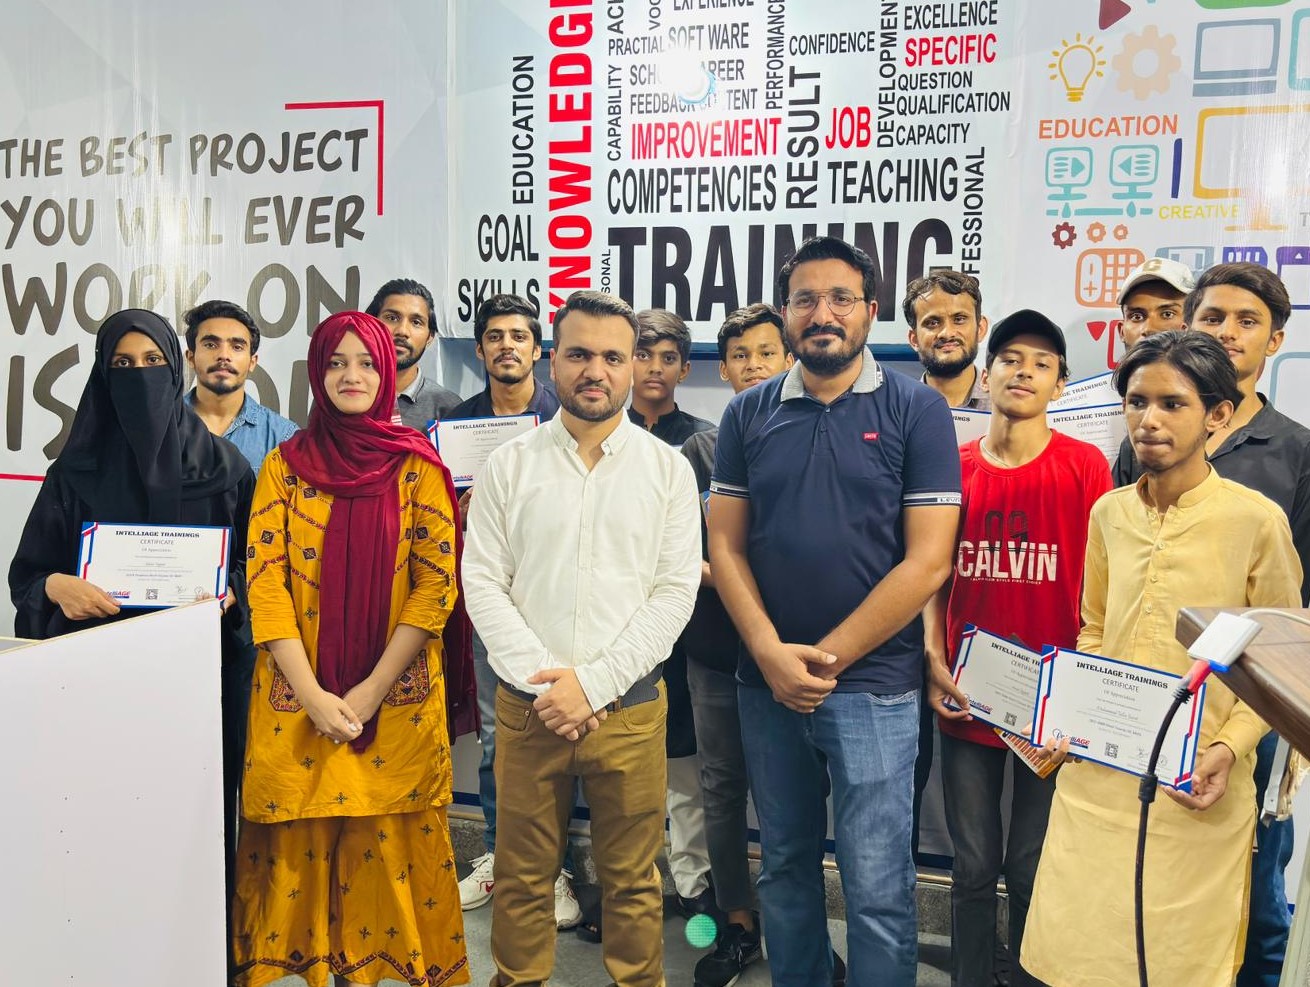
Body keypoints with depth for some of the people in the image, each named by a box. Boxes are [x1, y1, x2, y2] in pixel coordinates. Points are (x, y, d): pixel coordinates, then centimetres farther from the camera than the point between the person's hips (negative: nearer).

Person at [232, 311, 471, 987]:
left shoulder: (418, 466, 1)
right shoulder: (285, 465, 5)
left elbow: (437, 583, -4)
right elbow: (265, 580, -2)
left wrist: (371, 691, -11)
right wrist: (313, 694, -12)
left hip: (398, 699, -1)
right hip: (297, 700, 1)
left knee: (390, 844, 5)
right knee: (300, 844, 7)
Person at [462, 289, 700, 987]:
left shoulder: (668, 469, 1)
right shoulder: (510, 465, 3)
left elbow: (675, 591, -4)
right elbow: (484, 583, 0)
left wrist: (592, 684, -11)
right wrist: (544, 682, -11)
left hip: (629, 708, 0)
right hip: (529, 707, 1)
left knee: (632, 881, 10)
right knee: (521, 878, 12)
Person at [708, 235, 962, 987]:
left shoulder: (916, 410, -4)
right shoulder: (749, 414, 5)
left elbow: (927, 562, -9)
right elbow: (726, 546, 3)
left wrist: (829, 657, -11)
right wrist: (771, 653, -10)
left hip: (874, 684, -3)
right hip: (767, 683, 4)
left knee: (877, 887, 3)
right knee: (785, 866, 17)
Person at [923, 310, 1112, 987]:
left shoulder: (1085, 466, -4)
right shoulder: (954, 466, 3)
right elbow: (935, 577, 8)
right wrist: (933, 662, -4)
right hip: (967, 698, 2)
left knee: (1033, 870, 10)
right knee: (974, 866, 12)